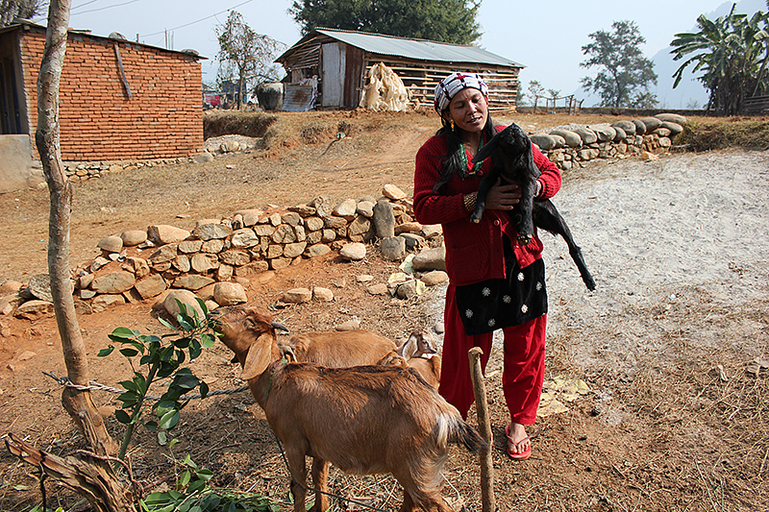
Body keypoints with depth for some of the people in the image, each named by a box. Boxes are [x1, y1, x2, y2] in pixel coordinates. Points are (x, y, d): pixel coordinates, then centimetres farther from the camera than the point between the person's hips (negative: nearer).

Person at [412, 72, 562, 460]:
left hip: (523, 259, 3)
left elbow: (552, 172, 13)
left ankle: (520, 421, 33)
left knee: (525, 344, 11)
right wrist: (477, 201, -22)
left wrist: (532, 187, -11)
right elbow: (423, 208, -11)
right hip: (471, 265, -3)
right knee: (468, 348, 6)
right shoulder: (435, 151, -3)